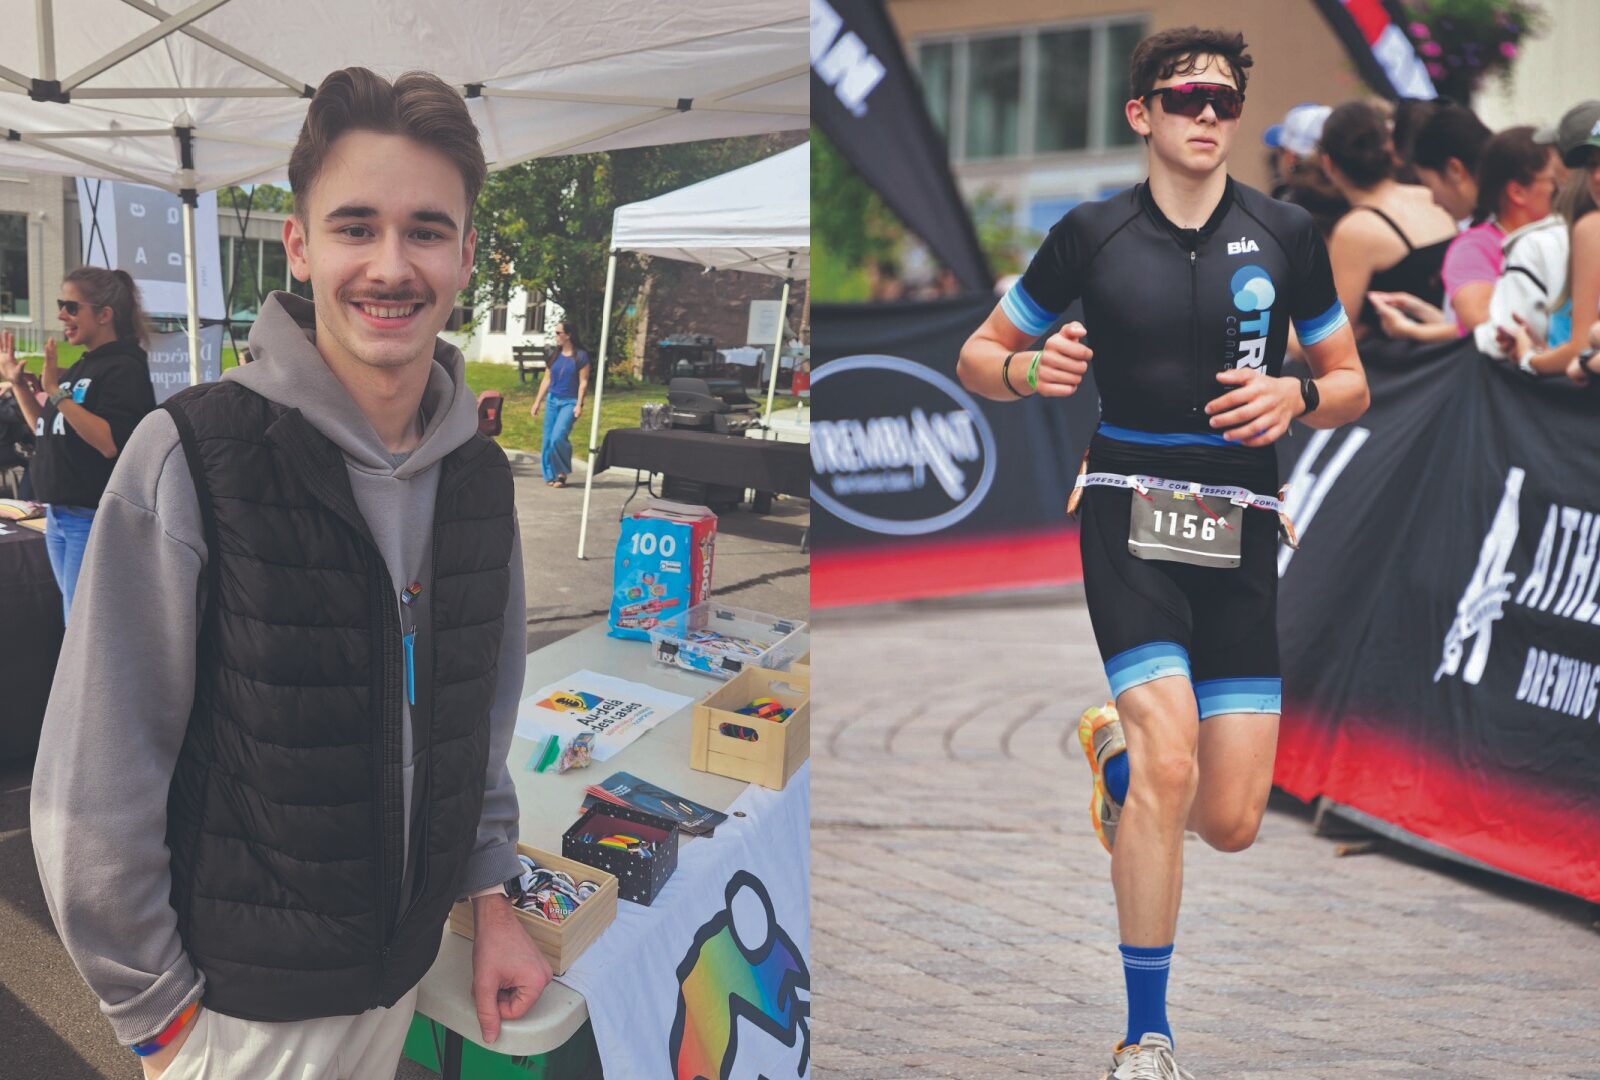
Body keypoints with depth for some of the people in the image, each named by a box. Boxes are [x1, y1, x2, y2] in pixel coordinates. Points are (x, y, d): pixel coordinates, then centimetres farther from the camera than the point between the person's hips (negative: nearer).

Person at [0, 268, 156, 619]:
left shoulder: (124, 368, -12)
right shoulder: (79, 367, 14)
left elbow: (111, 443, -25)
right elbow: (50, 434, 21)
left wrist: (57, 392, -25)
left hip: (96, 520, -9)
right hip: (59, 518, 9)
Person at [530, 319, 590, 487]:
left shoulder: (580, 356, -5)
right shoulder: (555, 355, 10)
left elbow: (583, 382, -6)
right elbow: (547, 380, 14)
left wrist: (579, 405, -14)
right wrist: (537, 402, 11)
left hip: (569, 402, -5)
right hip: (553, 400, 5)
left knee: (558, 437, -19)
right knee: (548, 439, 2)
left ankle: (562, 472, -1)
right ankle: (550, 475, 11)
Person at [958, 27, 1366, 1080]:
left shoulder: (1286, 233, 5)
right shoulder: (1091, 233, 1)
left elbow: (1352, 385, 12)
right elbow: (978, 355, 10)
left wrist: (1295, 394, -10)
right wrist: (1031, 371, -13)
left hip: (1240, 523, 3)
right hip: (1129, 506, -2)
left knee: (1229, 823, 0)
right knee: (1169, 763, -21)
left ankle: (1116, 747, 36)